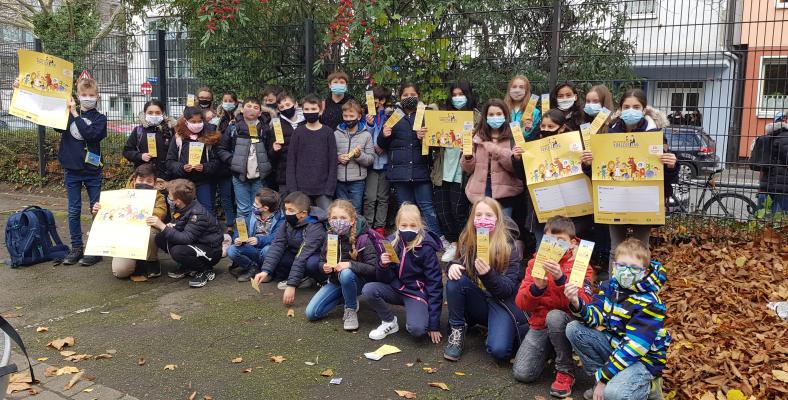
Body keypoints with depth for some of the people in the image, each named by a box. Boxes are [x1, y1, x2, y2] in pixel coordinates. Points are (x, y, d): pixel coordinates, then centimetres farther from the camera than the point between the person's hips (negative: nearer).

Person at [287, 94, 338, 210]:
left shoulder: (328, 132, 2)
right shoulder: (298, 132, 4)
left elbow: (333, 162, 0)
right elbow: (291, 161, 3)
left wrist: (330, 188, -7)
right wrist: (292, 188, -5)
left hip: (323, 189, -1)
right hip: (301, 189, 1)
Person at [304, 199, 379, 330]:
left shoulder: (363, 239, -20)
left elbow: (373, 268, -24)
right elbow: (322, 261, 8)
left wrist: (350, 265, -34)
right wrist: (324, 267, -15)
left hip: (358, 281, -5)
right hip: (335, 282, 5)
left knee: (346, 274, -40)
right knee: (311, 313, -8)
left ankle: (351, 310, -12)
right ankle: (345, 297, 14)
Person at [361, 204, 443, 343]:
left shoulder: (426, 248, -17)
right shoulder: (392, 242, -6)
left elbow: (435, 284, -14)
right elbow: (385, 279, 0)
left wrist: (434, 324, -15)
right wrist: (383, 265, -25)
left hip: (417, 292, -4)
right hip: (396, 288, 4)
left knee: (417, 329, -30)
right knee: (368, 290, -21)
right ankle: (390, 322, 1)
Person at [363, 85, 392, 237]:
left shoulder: (389, 116, 3)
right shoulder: (367, 115, 4)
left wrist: (383, 146, -9)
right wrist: (369, 125, -16)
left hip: (385, 161, 1)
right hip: (371, 161, 0)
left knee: (383, 197, 7)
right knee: (370, 197, -5)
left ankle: (380, 226, 14)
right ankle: (367, 226, 4)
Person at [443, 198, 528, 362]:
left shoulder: (508, 247, -15)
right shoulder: (468, 240, -3)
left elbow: (508, 289, -17)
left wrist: (488, 274, -37)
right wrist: (453, 265, -20)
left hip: (502, 302, -4)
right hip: (477, 299, 4)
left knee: (499, 350, -27)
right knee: (454, 280, -25)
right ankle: (457, 330, -10)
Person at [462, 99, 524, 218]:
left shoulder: (512, 137, -1)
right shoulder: (478, 137, 7)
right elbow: (468, 169, 10)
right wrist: (467, 157, -11)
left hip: (503, 193, -2)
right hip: (479, 192, 3)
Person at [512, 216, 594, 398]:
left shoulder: (580, 265, -6)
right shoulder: (536, 262, 1)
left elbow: (584, 303, -22)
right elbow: (521, 303, -5)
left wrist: (561, 279, -35)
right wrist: (536, 288, -26)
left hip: (567, 324, -3)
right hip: (540, 323, 3)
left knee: (554, 316, -37)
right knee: (522, 374, -14)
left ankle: (566, 371, -15)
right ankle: (549, 350, 18)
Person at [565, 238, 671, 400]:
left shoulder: (649, 303, -23)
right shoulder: (610, 286, -2)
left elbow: (633, 347, -26)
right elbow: (595, 316, -4)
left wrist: (603, 377, -27)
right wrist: (577, 304, -27)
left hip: (643, 358, -7)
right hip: (615, 345, 7)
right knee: (574, 329, -10)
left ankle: (645, 385, 2)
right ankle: (605, 380, -1)